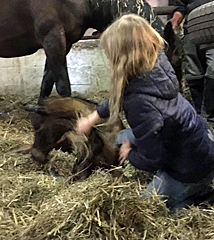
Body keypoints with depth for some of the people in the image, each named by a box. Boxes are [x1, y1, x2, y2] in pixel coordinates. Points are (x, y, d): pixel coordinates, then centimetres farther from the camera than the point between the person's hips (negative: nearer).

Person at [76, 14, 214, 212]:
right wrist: (92, 118, 15)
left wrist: (130, 153, -5)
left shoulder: (141, 103, -37)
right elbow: (119, 98, 8)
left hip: (192, 171, -7)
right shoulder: (156, 67, -12)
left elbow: (151, 160, -27)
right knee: (122, 139, 19)